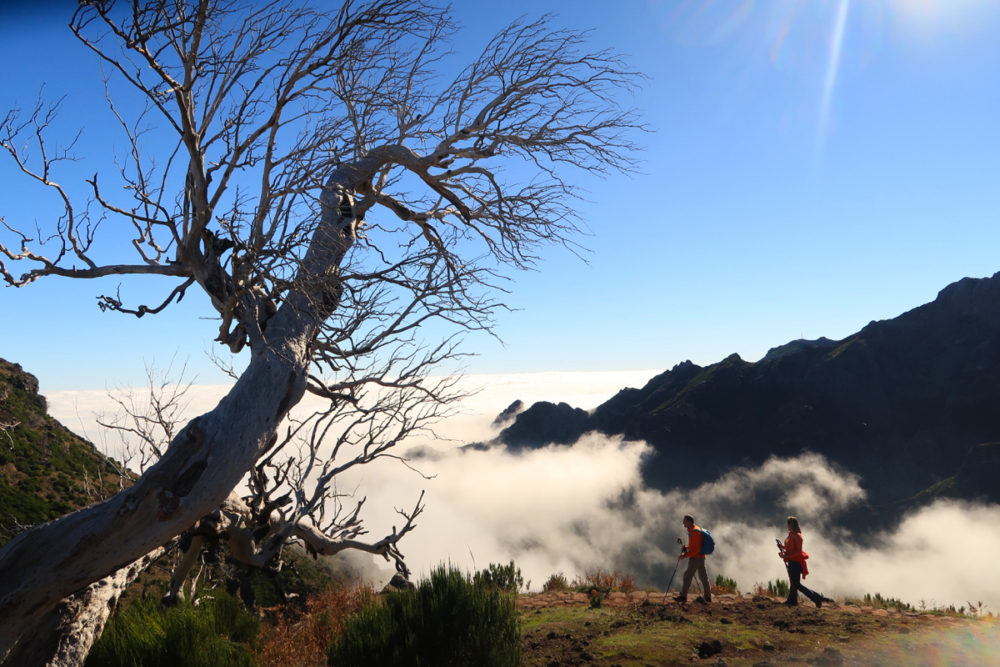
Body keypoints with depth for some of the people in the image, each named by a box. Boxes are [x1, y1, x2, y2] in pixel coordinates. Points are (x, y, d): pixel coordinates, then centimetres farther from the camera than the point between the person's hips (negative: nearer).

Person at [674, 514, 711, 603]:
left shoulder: (695, 532, -21)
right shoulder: (692, 530, 11)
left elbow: (696, 549, -24)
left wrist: (685, 555, -23)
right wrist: (686, 548, 7)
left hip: (696, 558, -10)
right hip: (700, 557, 10)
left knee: (687, 576, -6)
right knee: (703, 577, 14)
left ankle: (683, 596, -2)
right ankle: (707, 597, 22)